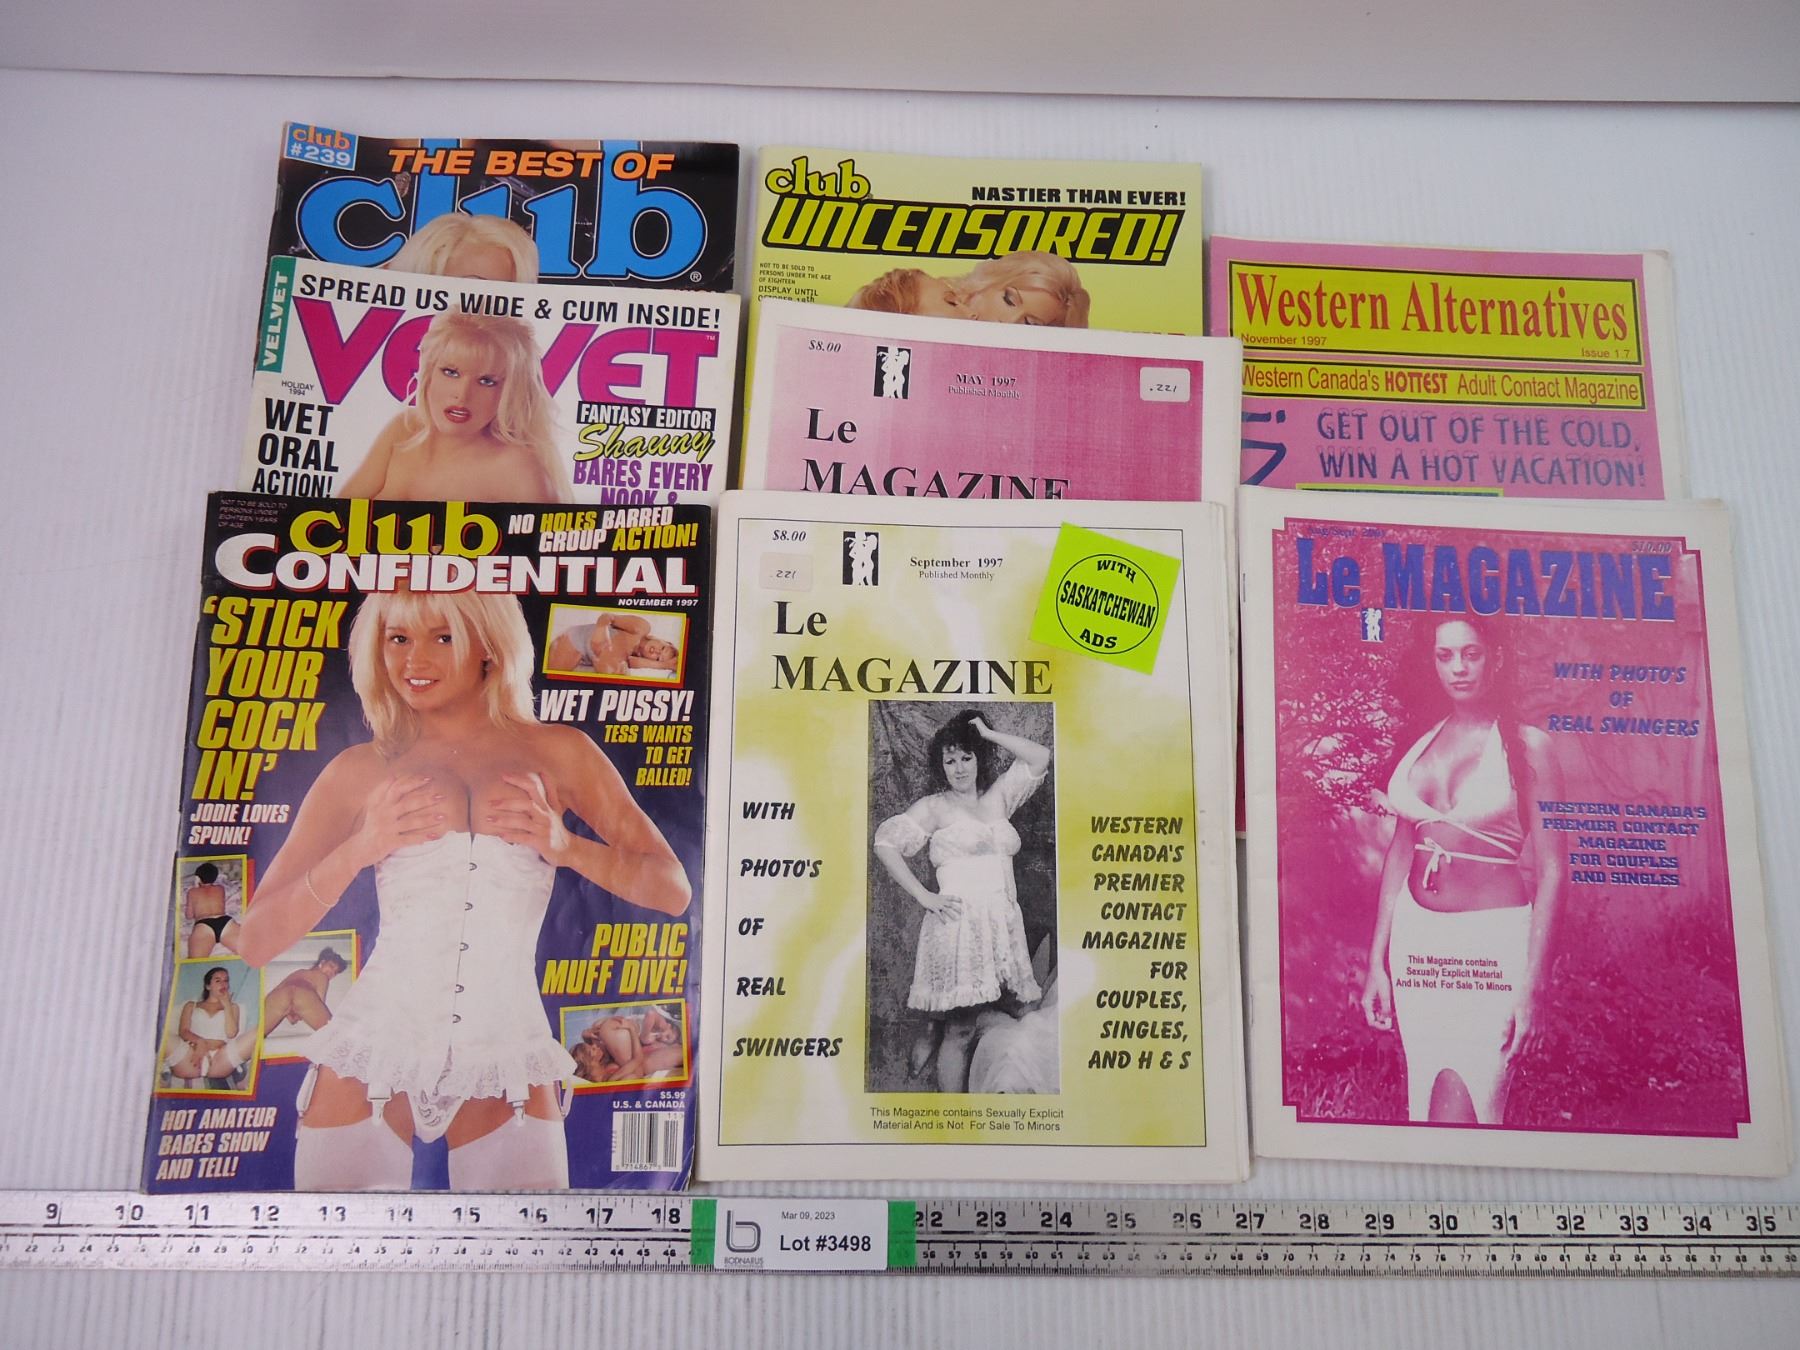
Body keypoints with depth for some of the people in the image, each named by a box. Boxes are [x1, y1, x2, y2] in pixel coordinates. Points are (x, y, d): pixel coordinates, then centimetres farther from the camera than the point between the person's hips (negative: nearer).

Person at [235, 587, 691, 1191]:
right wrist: (358, 851, -13)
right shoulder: (360, 771, 3)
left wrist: (565, 846, -14)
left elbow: (673, 889, 1)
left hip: (505, 1074, 0)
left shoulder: (557, 752, 2)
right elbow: (257, 942, 2)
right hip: (372, 1060, 0)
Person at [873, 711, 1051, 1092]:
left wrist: (989, 734, 10)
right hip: (960, 923, -5)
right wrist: (924, 896, -7)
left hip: (1003, 924, 6)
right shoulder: (934, 807, 3)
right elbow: (886, 845, -2)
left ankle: (932, 1037, 23)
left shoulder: (998, 797, 16)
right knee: (961, 1031, -5)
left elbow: (1040, 756, 13)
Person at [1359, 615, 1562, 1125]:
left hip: (1493, 940, -4)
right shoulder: (1421, 744, 9)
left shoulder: (1526, 745, -4)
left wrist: (1530, 984, -14)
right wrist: (1377, 960, 8)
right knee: (1425, 1106, 12)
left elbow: (1549, 870, -8)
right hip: (1417, 938, 5)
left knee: (1456, 1115, -8)